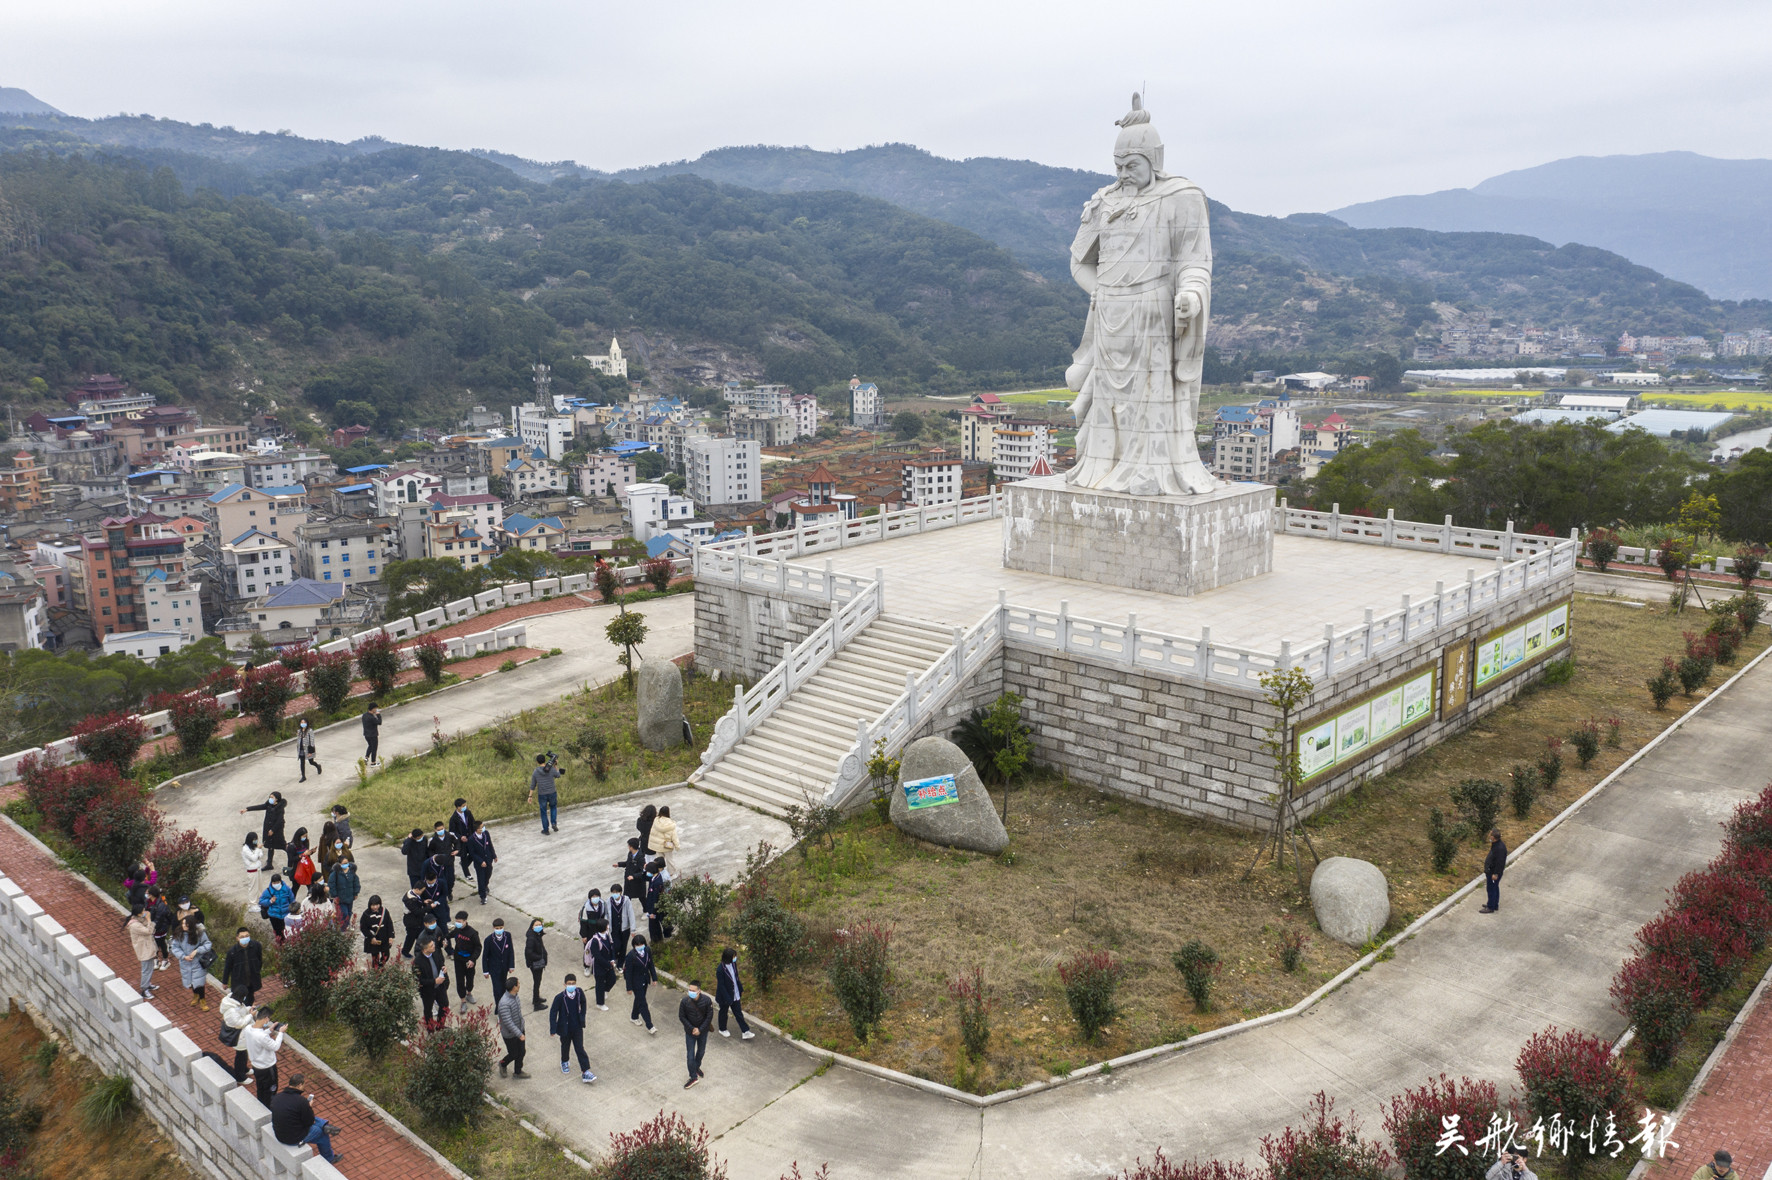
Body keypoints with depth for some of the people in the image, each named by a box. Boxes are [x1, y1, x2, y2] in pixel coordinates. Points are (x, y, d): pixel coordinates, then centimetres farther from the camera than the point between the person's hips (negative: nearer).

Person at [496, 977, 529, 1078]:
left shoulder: (515, 995, -6)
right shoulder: (504, 1003, -35)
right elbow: (508, 1022, -33)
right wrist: (519, 1034, -30)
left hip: (520, 1029, 7)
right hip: (510, 1034, -7)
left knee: (522, 1052, 18)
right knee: (514, 1054, 12)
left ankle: (518, 1072, 39)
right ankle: (502, 1064, 42)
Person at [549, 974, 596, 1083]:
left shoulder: (579, 993, -15)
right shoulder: (560, 997, -24)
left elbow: (583, 1003, 7)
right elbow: (553, 1013, -15)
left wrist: (582, 1017, 8)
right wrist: (553, 1029, -14)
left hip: (577, 1027, 1)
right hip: (565, 1028, -1)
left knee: (580, 1048, 0)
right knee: (565, 1046, 21)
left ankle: (585, 1072, 4)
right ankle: (564, 1062, 51)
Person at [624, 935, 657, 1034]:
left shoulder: (647, 951, -10)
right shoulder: (631, 955, -26)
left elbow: (651, 965, 4)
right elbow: (628, 972, -18)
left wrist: (654, 978, 7)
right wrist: (629, 987, -14)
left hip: (645, 980, 6)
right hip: (636, 982, -6)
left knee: (639, 999, 25)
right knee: (642, 1003, -1)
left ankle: (634, 1017, 48)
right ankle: (649, 1026, 6)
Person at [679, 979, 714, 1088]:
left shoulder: (707, 1001, -22)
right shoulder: (684, 1001, -22)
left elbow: (709, 1017, -12)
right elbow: (682, 1017, -11)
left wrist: (700, 1029, -17)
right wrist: (692, 1029, -17)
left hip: (702, 1031, 1)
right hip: (690, 1032, -1)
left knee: (701, 1051, 22)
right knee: (690, 1055, 1)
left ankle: (697, 1067, 49)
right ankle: (694, 1077, 17)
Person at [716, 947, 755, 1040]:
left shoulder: (733, 964, -9)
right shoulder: (720, 970, -31)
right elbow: (721, 986, -24)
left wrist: (740, 989, 13)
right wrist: (727, 999, -21)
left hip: (735, 994, 6)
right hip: (725, 995, -6)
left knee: (739, 1013, 12)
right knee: (723, 1012, 19)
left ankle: (745, 1032, 18)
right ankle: (722, 1030, 42)